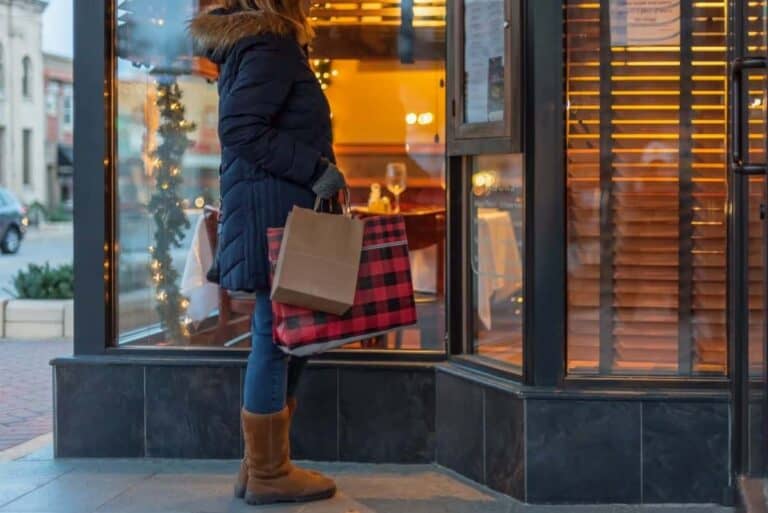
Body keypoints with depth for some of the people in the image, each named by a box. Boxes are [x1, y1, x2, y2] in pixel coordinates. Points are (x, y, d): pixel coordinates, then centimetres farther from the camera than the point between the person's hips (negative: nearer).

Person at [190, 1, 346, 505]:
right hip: (275, 211, -10)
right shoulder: (270, 47, -11)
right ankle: (268, 474, 3)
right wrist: (315, 169, -18)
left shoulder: (254, 44, 20)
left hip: (279, 212, 10)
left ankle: (264, 464, 21)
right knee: (277, 337, -5)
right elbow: (241, 129, -21)